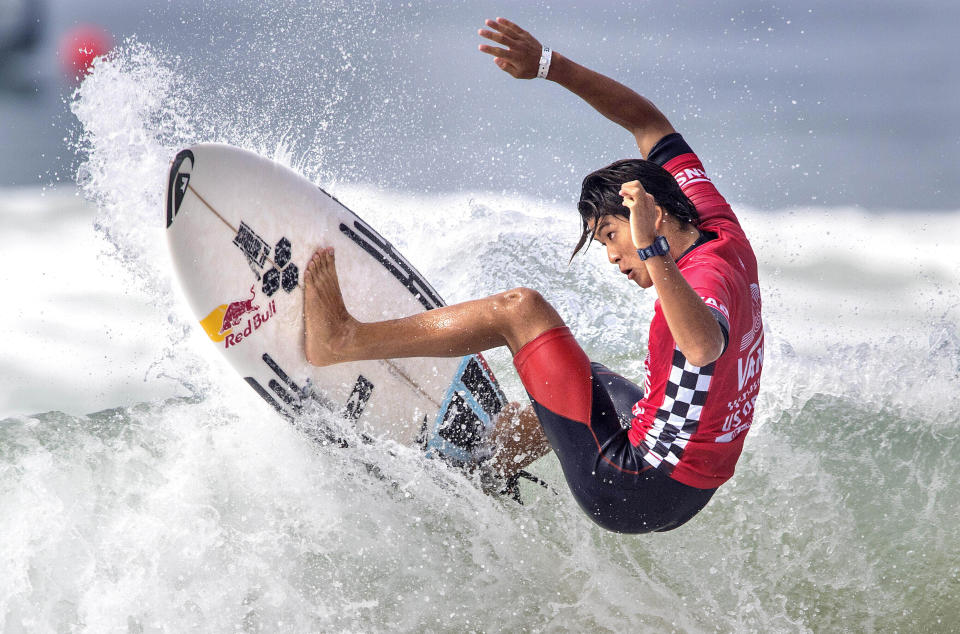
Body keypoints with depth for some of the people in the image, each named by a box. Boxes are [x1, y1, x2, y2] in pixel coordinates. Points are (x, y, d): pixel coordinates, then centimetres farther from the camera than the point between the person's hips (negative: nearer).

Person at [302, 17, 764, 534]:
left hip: (630, 493, -9)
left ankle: (341, 340, -4)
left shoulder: (708, 275, -22)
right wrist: (549, 65, 11)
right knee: (573, 372, 37)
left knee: (521, 309, -8)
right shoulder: (722, 231, 5)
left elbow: (706, 347, -48)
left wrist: (652, 251, -52)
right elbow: (648, 124, 15)